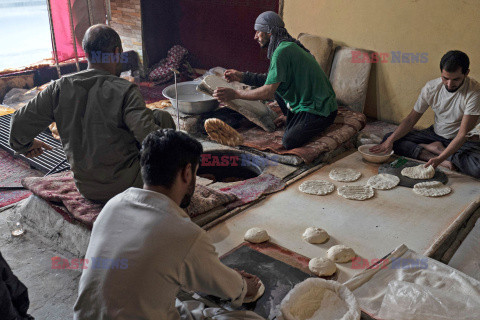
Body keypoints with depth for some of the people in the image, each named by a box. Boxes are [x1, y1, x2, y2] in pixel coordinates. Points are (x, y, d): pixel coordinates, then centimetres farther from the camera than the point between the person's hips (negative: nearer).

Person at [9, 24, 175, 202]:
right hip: (125, 187, -5)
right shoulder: (125, 92, -20)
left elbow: (20, 124, 0)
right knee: (162, 118, 10)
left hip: (86, 189, 6)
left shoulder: (60, 88, -6)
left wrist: (24, 145, 22)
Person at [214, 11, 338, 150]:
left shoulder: (282, 51, -21)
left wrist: (234, 94, -21)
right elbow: (271, 80, 17)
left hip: (321, 111, -10)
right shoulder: (289, 45, 11)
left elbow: (268, 92, -26)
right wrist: (241, 76, 11)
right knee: (275, 84, 14)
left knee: (288, 143, -23)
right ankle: (293, 120, 16)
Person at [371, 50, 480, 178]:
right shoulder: (431, 87, -11)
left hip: (463, 140, -4)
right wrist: (390, 140, -18)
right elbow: (411, 119, -4)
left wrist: (440, 158, -39)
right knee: (389, 138, -12)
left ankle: (436, 149, -11)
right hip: (435, 134, 4)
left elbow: (462, 134, -27)